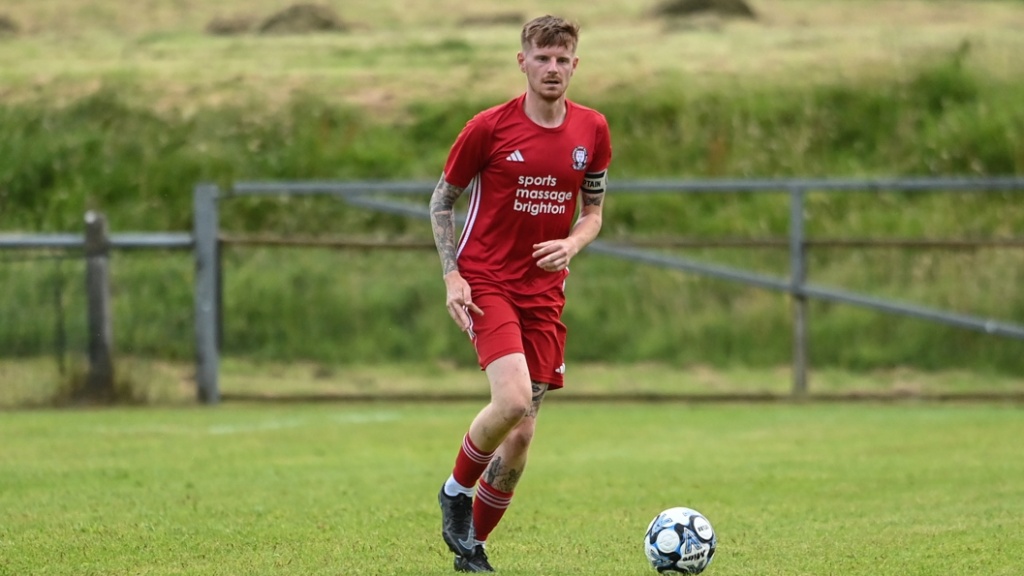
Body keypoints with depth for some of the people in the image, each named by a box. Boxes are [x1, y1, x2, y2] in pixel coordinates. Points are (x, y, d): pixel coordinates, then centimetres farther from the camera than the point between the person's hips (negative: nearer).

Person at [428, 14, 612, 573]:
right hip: (486, 283, -4)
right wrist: (452, 276, -8)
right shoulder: (488, 128, -8)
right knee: (513, 398, -26)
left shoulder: (591, 130, 4)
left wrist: (571, 244, -7)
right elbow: (442, 200, 3)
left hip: (544, 292, 4)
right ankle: (456, 492, 1)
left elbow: (593, 210, 15)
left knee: (521, 434, 3)